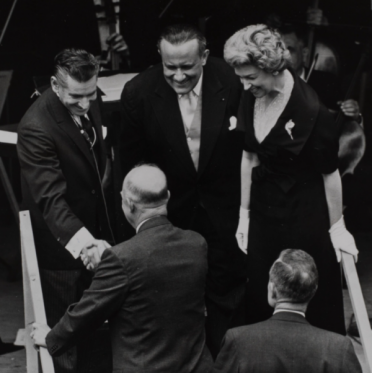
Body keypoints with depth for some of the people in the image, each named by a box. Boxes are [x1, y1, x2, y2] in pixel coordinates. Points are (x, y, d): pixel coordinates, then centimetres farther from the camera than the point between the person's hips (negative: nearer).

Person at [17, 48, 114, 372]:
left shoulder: (88, 103, -8)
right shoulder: (36, 128, -33)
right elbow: (50, 197, -39)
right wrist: (81, 240, -51)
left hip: (93, 227, 7)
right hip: (61, 239, -7)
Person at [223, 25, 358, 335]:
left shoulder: (310, 110, -24)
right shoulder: (251, 98, -5)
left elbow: (330, 172, -12)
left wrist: (337, 227, -3)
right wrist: (244, 213, 10)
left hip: (304, 216, -6)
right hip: (264, 210, 6)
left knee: (311, 304, 8)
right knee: (261, 299, 14)